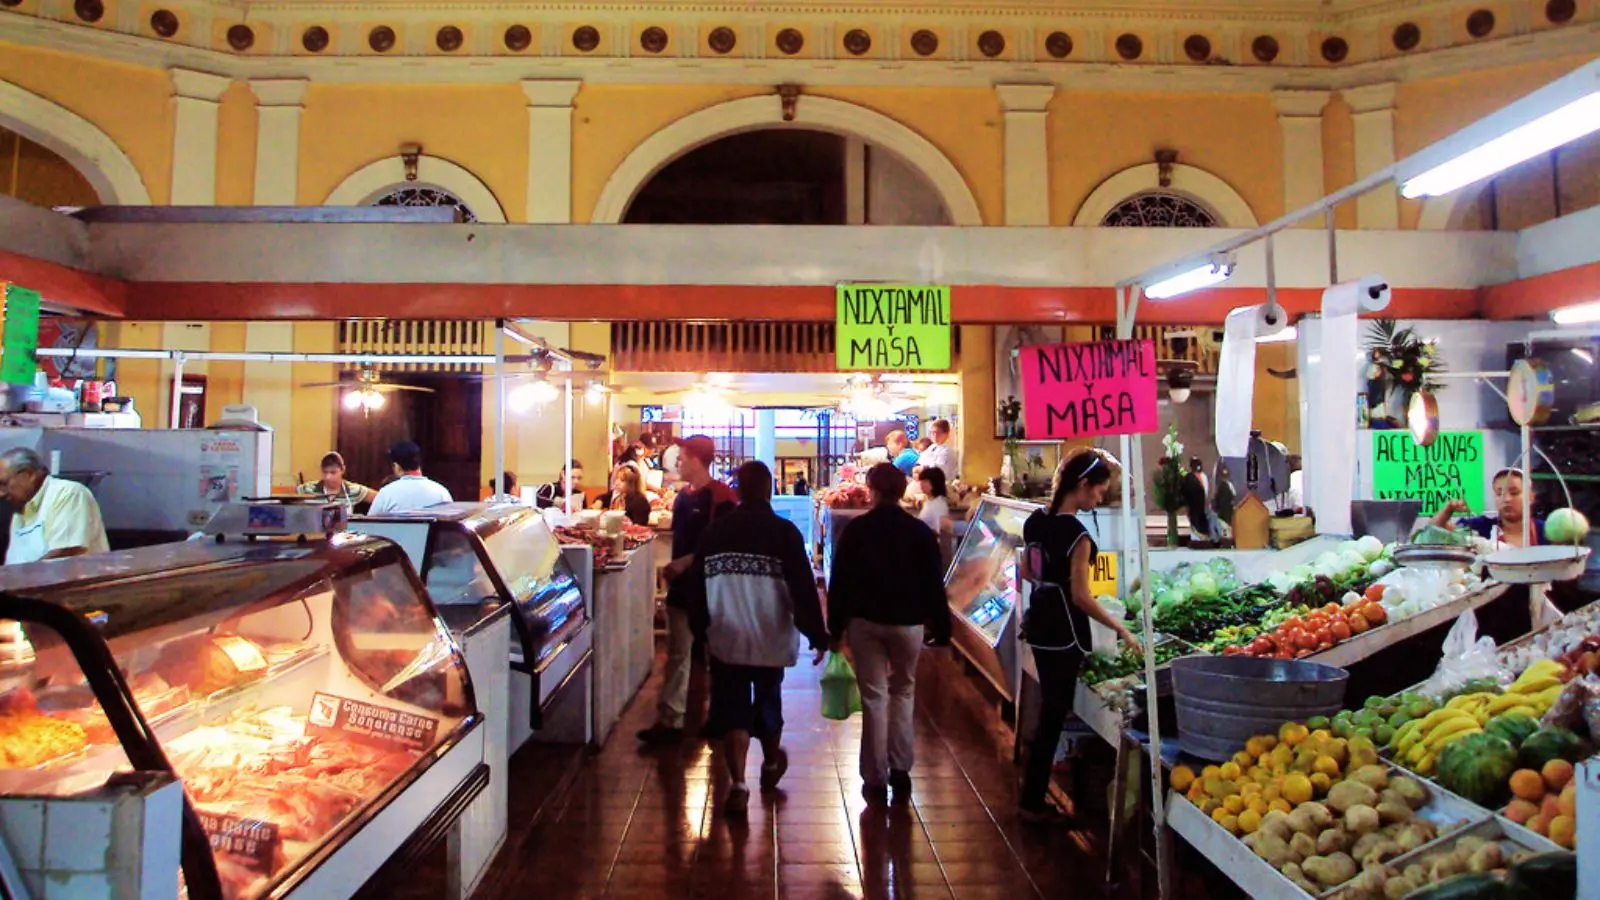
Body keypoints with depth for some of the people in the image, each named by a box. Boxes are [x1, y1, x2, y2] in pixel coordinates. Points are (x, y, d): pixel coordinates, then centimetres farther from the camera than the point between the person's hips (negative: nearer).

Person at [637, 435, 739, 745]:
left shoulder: (721, 497, -16)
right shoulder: (683, 496, 11)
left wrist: (686, 562, -22)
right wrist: (673, 566, 8)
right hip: (683, 585, 8)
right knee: (677, 654, 11)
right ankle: (670, 719, 20)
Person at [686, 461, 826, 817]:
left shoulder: (714, 531, -3)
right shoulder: (784, 532, -11)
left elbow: (696, 585, 5)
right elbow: (803, 588, -12)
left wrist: (701, 630, 17)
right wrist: (817, 636, -4)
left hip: (725, 640, 0)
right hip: (771, 639, 0)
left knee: (733, 710, 8)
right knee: (768, 701, 20)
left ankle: (738, 785, 0)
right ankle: (771, 764, 41)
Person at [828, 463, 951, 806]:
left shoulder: (855, 529, -2)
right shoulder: (920, 531, -1)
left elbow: (838, 582, -1)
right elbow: (934, 584, 0)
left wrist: (836, 627, 5)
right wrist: (941, 628, 6)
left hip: (865, 622, 0)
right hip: (908, 622, 1)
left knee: (874, 697, 5)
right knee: (903, 693, 17)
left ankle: (875, 780, 9)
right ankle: (900, 770, 14)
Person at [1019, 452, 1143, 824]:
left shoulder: (1037, 519, 5)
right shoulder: (1076, 533, -20)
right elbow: (1081, 596, -20)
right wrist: (1122, 630, -13)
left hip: (1039, 621, 9)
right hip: (1063, 629, -9)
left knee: (1049, 708, 20)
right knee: (1055, 714, 3)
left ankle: (1033, 795, 30)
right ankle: (1033, 804, 14)